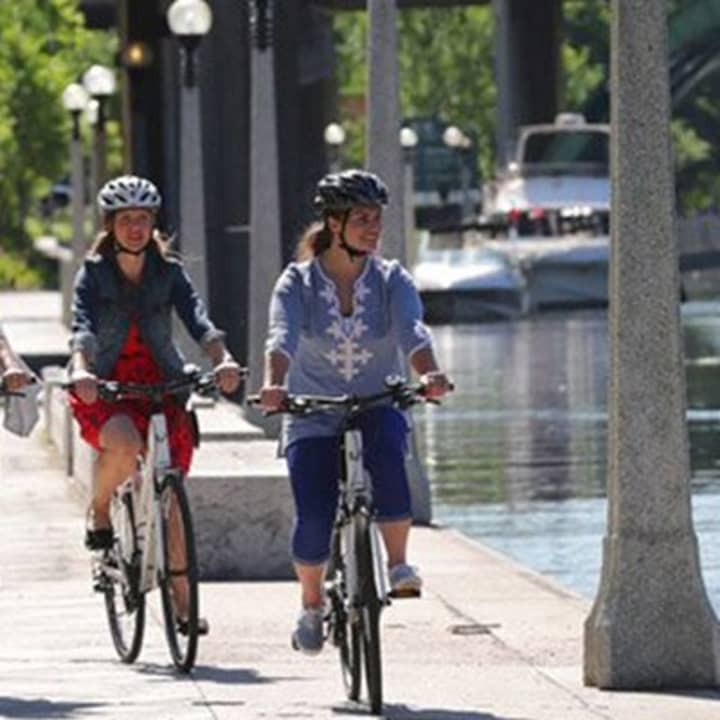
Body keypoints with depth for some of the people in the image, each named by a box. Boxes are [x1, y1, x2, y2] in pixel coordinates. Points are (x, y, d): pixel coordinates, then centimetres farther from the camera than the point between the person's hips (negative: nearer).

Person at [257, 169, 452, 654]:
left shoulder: (391, 279, -2)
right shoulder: (298, 282, -5)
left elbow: (413, 331, -19)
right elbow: (282, 337, -22)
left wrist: (429, 375, -41)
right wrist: (274, 385, -43)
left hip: (378, 406, 0)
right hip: (314, 417, 0)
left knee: (387, 448, -35)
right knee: (314, 519, -15)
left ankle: (399, 562, -26)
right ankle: (312, 605, 13)